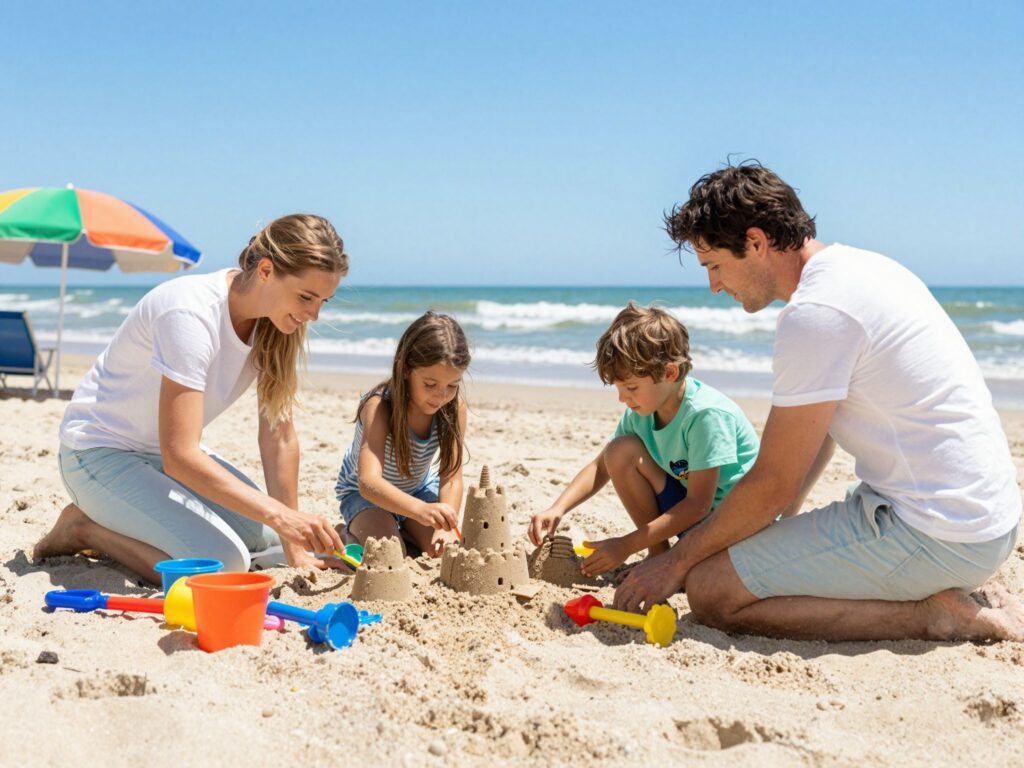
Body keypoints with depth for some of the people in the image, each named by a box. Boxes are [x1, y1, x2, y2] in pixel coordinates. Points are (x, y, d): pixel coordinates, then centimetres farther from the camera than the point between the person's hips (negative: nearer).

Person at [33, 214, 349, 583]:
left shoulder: (278, 319, -8)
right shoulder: (191, 314, -31)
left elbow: (278, 435, -7)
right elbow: (179, 457, -35)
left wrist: (292, 545, -11)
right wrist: (280, 515, -41)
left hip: (170, 452, 8)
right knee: (224, 563, -24)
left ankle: (115, 523, 15)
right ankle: (86, 527, -2)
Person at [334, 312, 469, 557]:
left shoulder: (455, 406, -22)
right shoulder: (379, 406, -35)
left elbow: (451, 477, -21)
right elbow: (368, 481, -47)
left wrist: (445, 528, -40)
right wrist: (421, 510, -64)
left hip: (419, 487, 4)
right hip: (365, 492, -4)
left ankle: (402, 531, 14)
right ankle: (351, 533, 6)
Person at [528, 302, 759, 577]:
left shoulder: (707, 413, -28)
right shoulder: (640, 413, -5)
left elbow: (698, 505, -28)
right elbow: (601, 467, 7)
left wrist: (626, 545, -29)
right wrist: (558, 509, -11)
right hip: (691, 510, 7)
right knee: (620, 451, -11)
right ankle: (658, 554, 0)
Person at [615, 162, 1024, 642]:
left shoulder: (814, 312, -18)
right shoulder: (857, 266, 13)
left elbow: (774, 485, -14)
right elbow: (820, 433, 20)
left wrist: (676, 562, -2)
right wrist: (773, 529, 20)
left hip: (932, 534, -10)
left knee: (710, 591, -11)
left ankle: (932, 613, -7)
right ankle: (957, 594, 13)